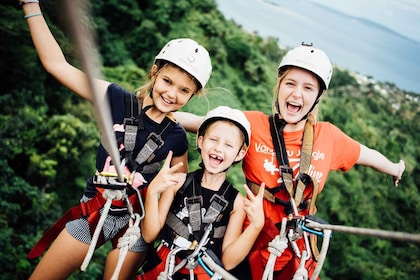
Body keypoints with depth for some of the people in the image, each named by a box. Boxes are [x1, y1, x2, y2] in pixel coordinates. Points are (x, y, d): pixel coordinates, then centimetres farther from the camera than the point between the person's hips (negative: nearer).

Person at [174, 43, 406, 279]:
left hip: (299, 251, 3)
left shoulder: (328, 136, -3)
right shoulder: (252, 124, -11)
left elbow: (368, 155, 13)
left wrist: (395, 169, 29)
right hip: (253, 242, -2)